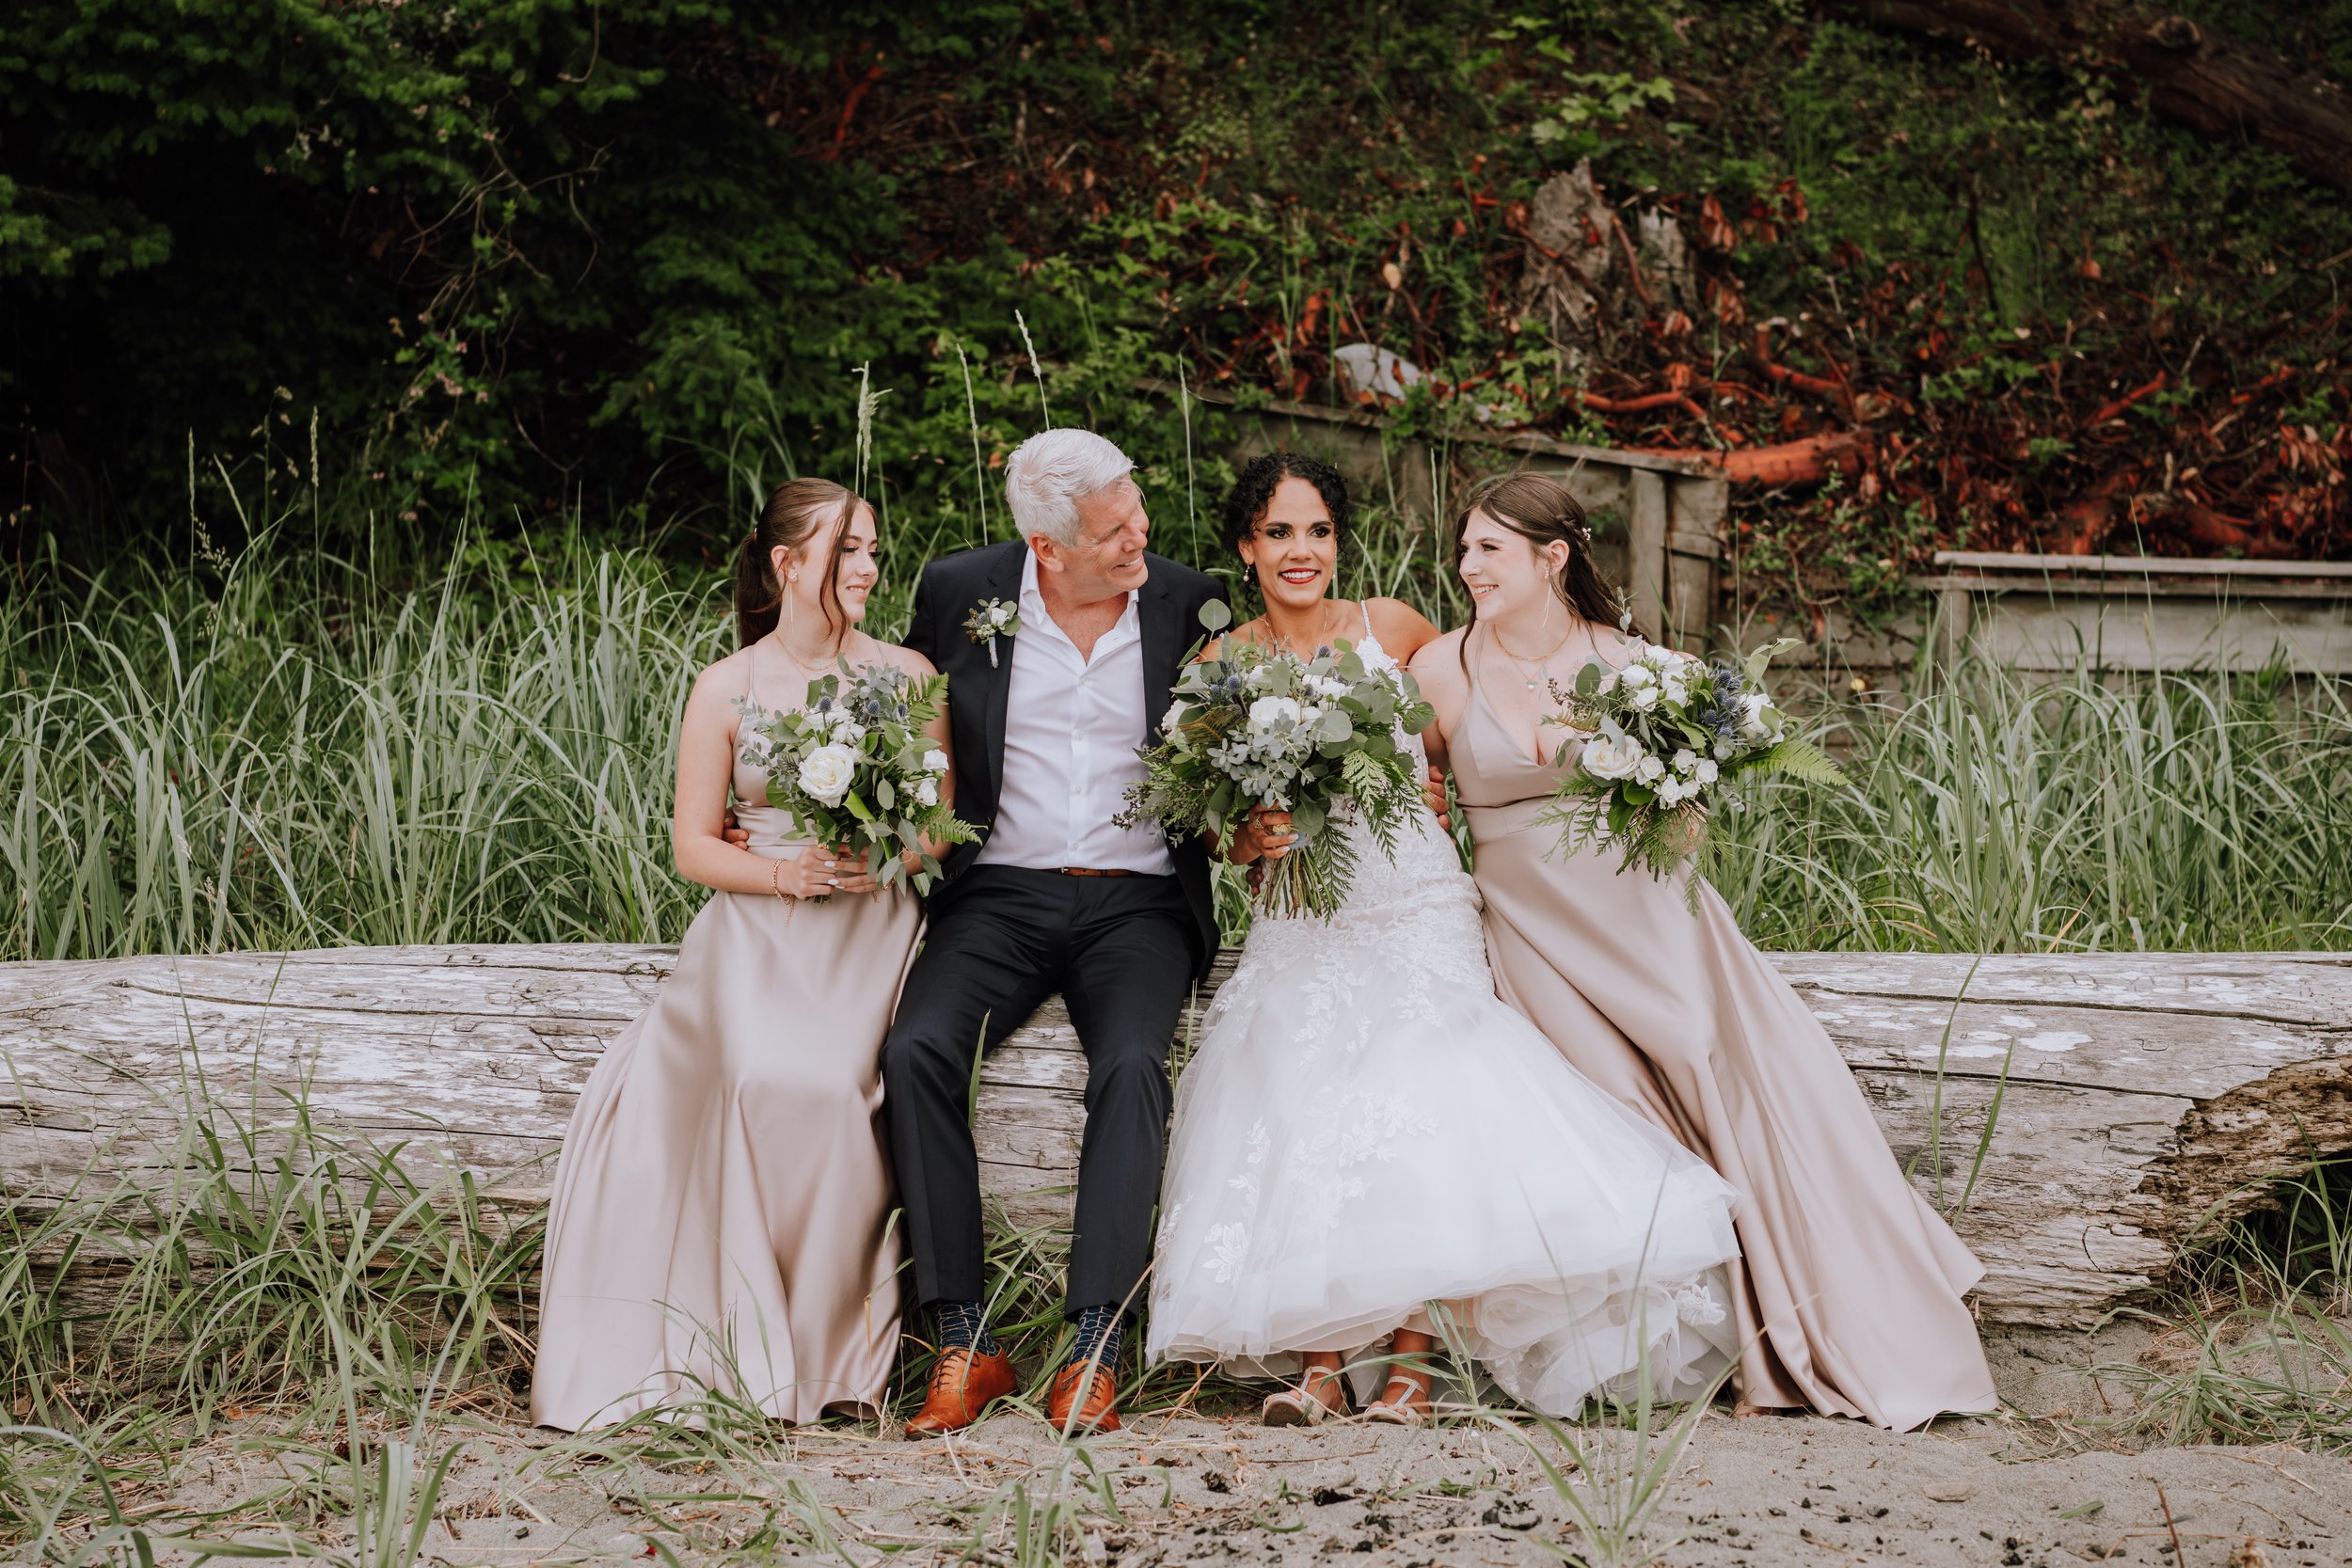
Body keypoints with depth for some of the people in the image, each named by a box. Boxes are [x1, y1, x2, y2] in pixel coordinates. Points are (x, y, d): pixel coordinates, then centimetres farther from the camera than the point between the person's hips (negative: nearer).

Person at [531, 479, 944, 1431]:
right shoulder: (726, 690, 8)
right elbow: (693, 847, 7)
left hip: (870, 932, 0)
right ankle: (764, 1349, -19)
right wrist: (789, 872, -11)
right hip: (754, 929, 0)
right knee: (767, 1079, -31)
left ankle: (833, 1348, -14)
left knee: (831, 1082, -30)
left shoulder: (906, 676, 9)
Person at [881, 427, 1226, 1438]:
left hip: (1139, 900, -1)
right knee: (917, 1051, -26)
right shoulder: (960, 593, 3)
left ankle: (1095, 1350, -27)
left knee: (1131, 1065, -30)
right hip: (1001, 891, 1)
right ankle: (964, 1345, -21)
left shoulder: (1191, 604, 4)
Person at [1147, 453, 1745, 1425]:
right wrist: (1251, 841, -14)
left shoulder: (1389, 629, 4)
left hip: (1416, 907, -1)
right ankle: (1319, 1359, -17)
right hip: (1300, 932, 1)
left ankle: (1407, 1359, -15)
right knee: (1292, 1085, -23)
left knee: (1404, 1089, -23)